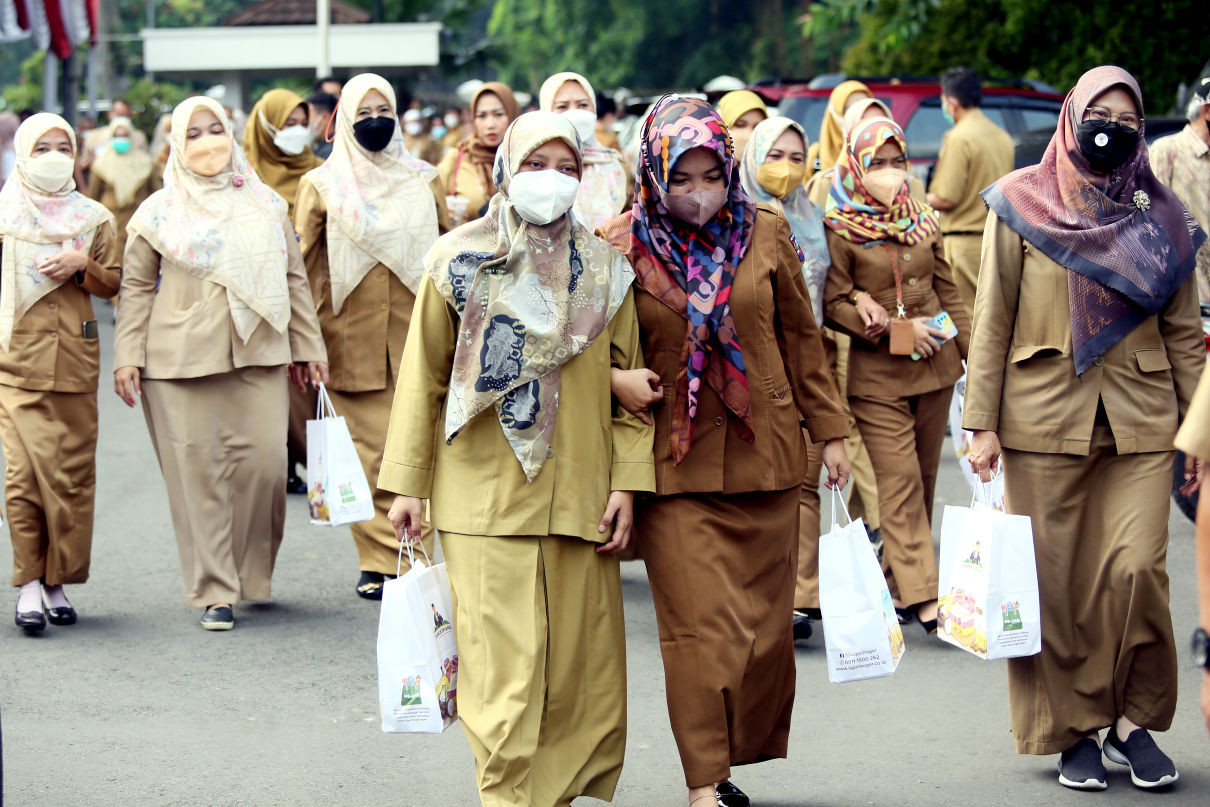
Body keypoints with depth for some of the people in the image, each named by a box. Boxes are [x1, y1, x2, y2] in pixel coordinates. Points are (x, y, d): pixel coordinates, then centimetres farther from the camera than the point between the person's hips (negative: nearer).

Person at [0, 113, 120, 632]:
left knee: (73, 474, 1)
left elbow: (114, 283, 11)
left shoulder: (94, 219, 11)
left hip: (74, 363, 2)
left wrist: (81, 265, -7)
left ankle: (58, 581, 12)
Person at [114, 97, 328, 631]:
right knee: (198, 471, -5)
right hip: (180, 361, -2)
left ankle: (251, 573, 13)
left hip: (258, 353, 2)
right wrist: (127, 357, 1)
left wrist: (308, 347, 15)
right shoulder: (159, 213, 7)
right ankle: (214, 591, 1)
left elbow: (293, 278, 17)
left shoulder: (264, 205, 14)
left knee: (264, 461, -7)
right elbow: (136, 287, 8)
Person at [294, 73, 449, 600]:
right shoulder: (322, 186, 7)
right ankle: (378, 561, 4)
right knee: (368, 453, -3)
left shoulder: (423, 181, 12)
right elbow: (303, 266, 6)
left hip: (414, 334, 1)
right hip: (351, 338, -1)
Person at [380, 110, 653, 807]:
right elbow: (423, 378, 5)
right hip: (485, 493, -3)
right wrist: (408, 483, 2)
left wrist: (628, 482, 2)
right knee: (505, 665, -8)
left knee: (582, 661, 3)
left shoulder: (604, 270, 10)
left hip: (577, 498, 3)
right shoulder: (460, 262, 2)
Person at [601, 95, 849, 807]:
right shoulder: (624, 246, -2)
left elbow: (801, 338, 12)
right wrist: (616, 380, -14)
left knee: (765, 626, 5)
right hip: (676, 463, -2)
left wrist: (830, 431, 13)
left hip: (765, 458, 3)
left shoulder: (767, 234, 4)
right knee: (701, 628, -7)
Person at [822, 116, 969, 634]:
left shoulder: (924, 223, 9)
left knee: (924, 480, 9)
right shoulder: (839, 231, -6)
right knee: (900, 484, -10)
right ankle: (922, 597, -12)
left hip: (935, 367, 5)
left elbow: (948, 293, 16)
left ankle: (897, 583, 19)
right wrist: (895, 330, -15)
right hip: (877, 376, -5)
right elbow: (834, 305, -8)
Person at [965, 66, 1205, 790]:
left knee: (1136, 569, -11)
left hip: (1141, 424, 1)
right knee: (1057, 581, 0)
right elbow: (992, 321, 4)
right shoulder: (1021, 203, 5)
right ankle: (1074, 730, 14)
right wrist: (982, 422, -1)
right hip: (1044, 417, -1)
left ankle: (1135, 720, 7)